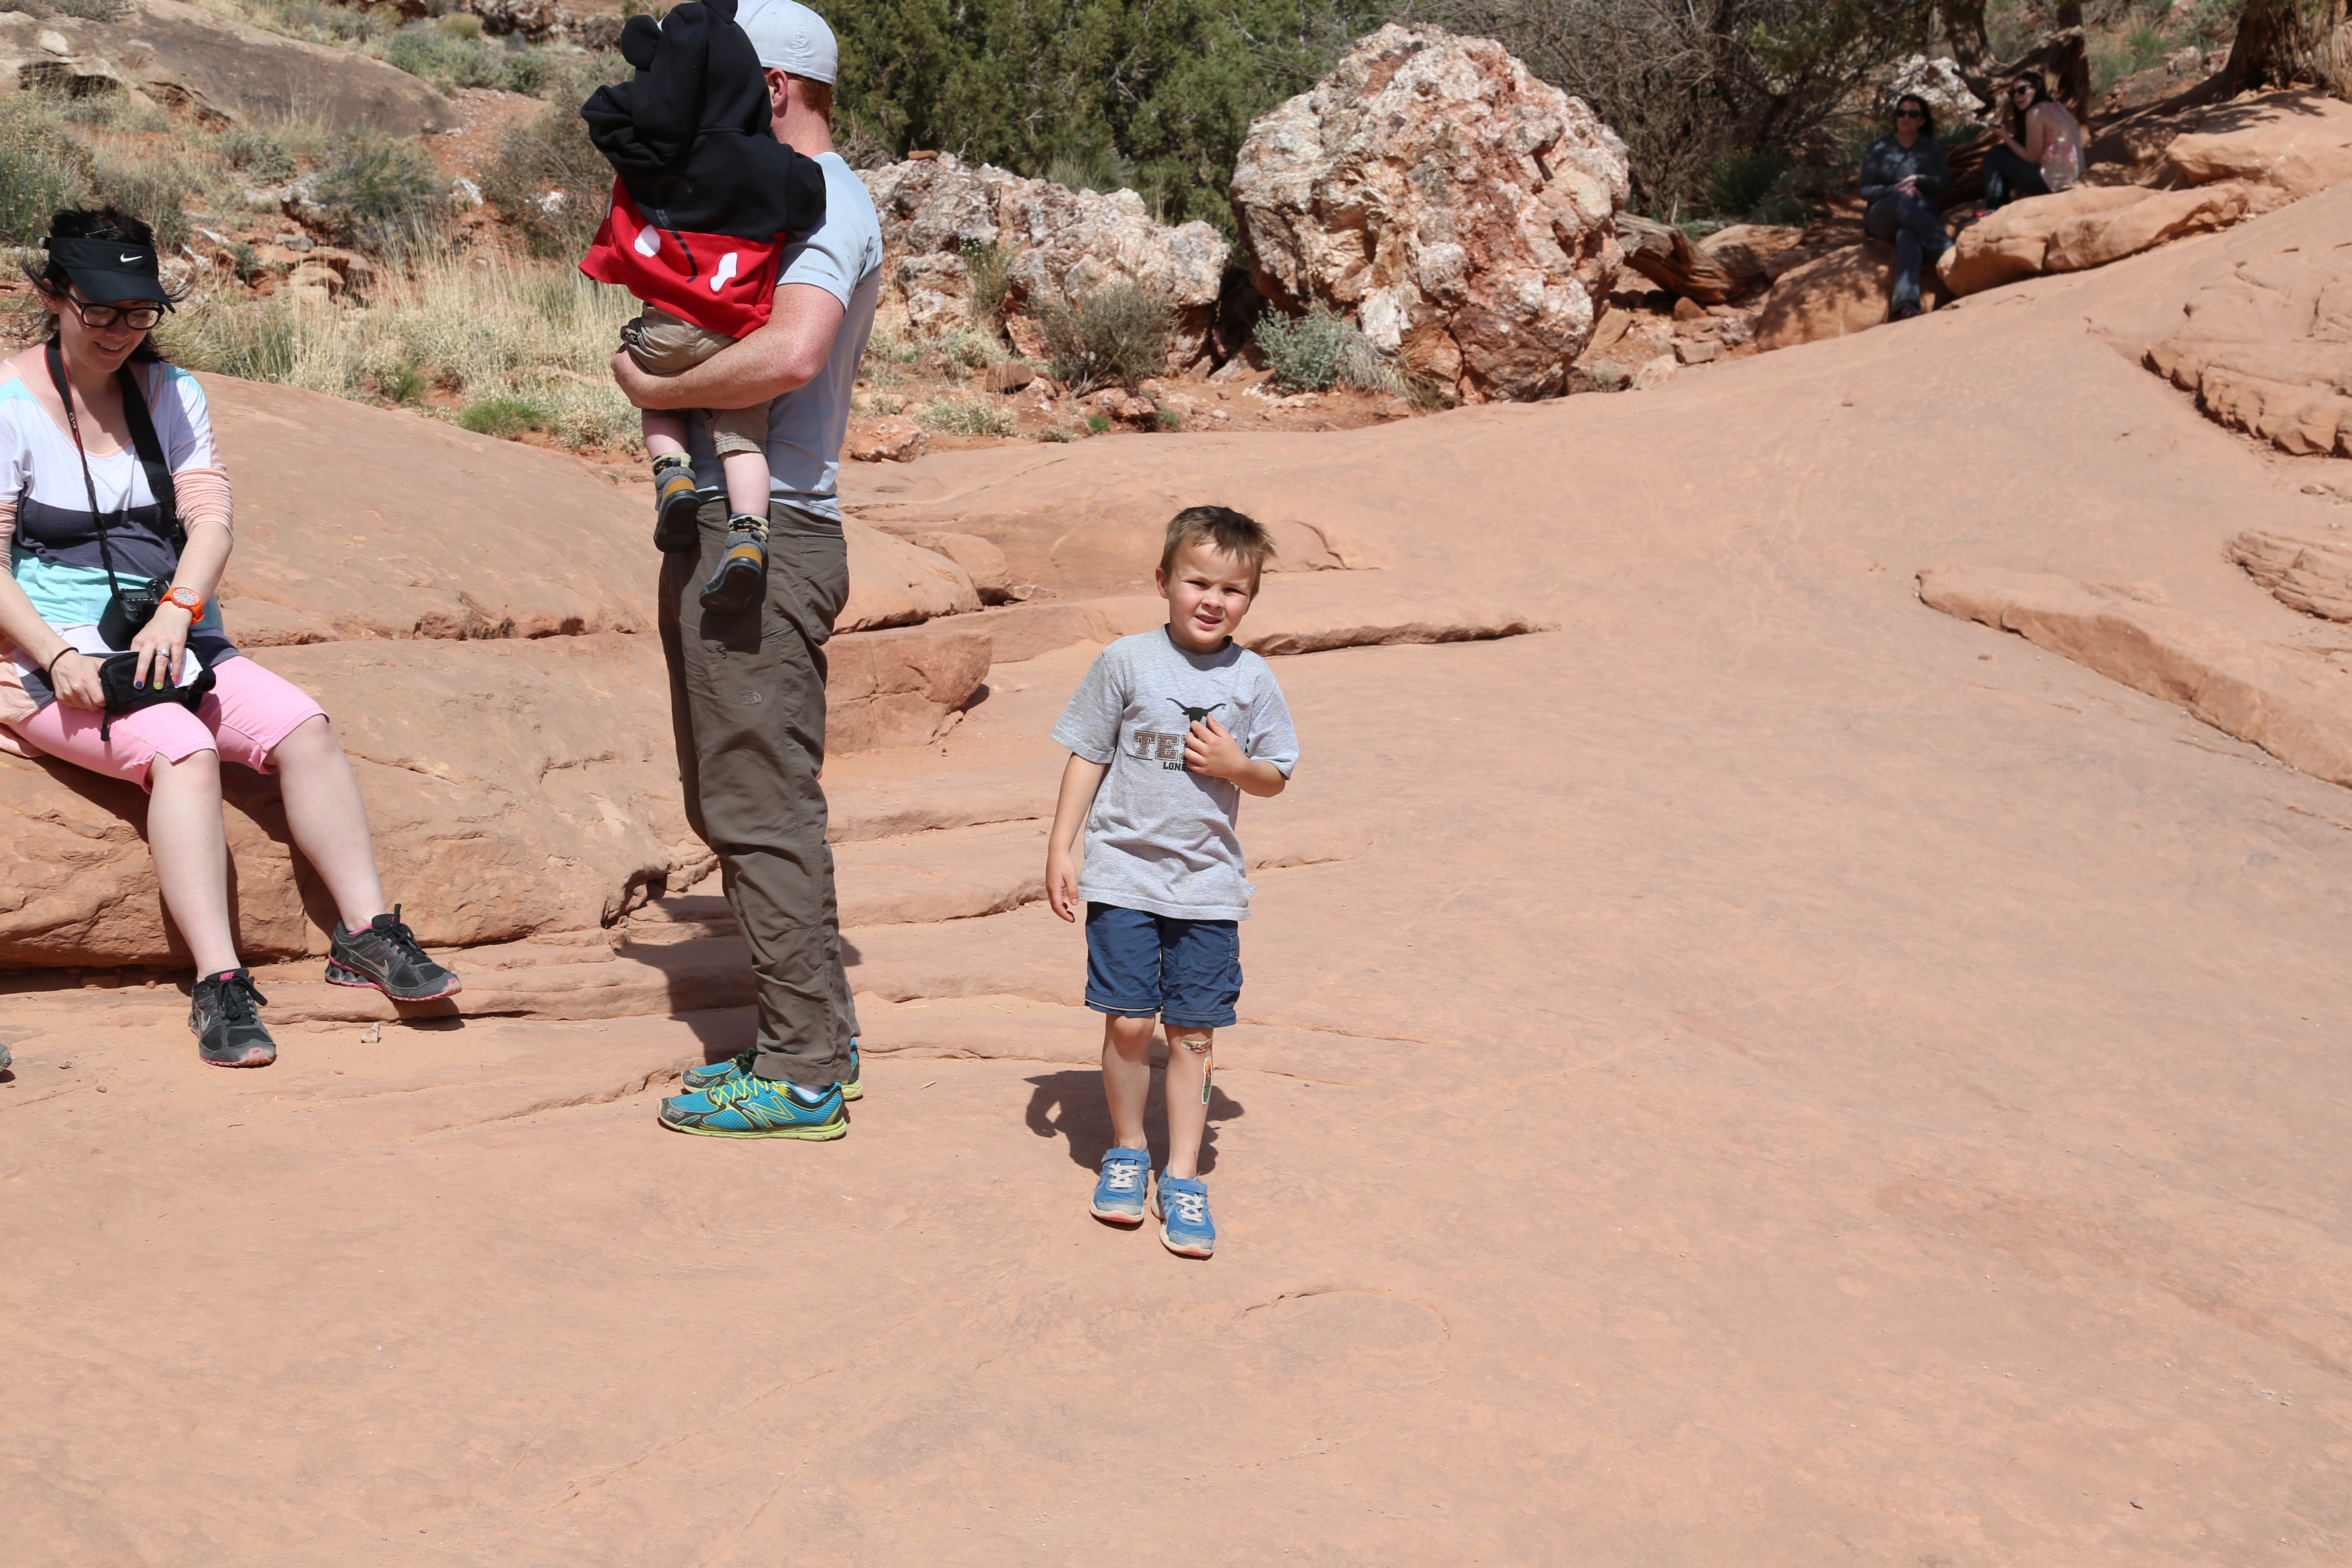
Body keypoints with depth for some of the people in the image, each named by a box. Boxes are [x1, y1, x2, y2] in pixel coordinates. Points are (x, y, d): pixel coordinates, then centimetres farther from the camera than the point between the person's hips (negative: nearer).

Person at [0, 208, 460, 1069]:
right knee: (183, 752, -32)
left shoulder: (170, 392, 10)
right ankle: (219, 984, -36)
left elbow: (211, 517, -1)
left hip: (178, 644, 5)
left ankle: (365, 934, -15)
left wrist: (176, 611, -19)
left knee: (303, 728, -19)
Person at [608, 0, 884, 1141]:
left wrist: (656, 390, -17)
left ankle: (801, 1074, -1)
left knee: (762, 806, -7)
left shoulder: (827, 203, -12)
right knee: (737, 798, 15)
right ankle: (814, 1037, 24)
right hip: (722, 530, 11)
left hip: (761, 537, -11)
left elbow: (793, 352, -29)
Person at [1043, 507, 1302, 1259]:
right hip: (1124, 874, -1)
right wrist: (1061, 847, 0)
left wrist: (1237, 765, -13)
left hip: (1208, 885, 1)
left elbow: (1276, 778, 8)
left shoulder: (1252, 680, 0)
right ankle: (1127, 1152, 23)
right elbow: (1088, 756, 3)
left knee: (1194, 1033, 4)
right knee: (1128, 1023, 0)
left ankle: (1182, 1177, 15)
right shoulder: (1126, 663, -4)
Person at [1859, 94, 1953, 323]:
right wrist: (1895, 190, -12)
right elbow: (1865, 191, 6)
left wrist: (1916, 179, -8)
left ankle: (1906, 305, -66)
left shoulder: (1933, 148, 19)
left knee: (1908, 236, -40)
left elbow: (1943, 184, 9)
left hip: (1922, 219, 0)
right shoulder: (1880, 148, 15)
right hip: (1882, 218, 0)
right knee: (1902, 202, -39)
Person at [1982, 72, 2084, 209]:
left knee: (1993, 155, 3)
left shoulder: (2036, 113, -14)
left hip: (2052, 182, -10)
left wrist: (2006, 137, -3)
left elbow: (2031, 158, -11)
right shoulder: (2057, 107, 13)